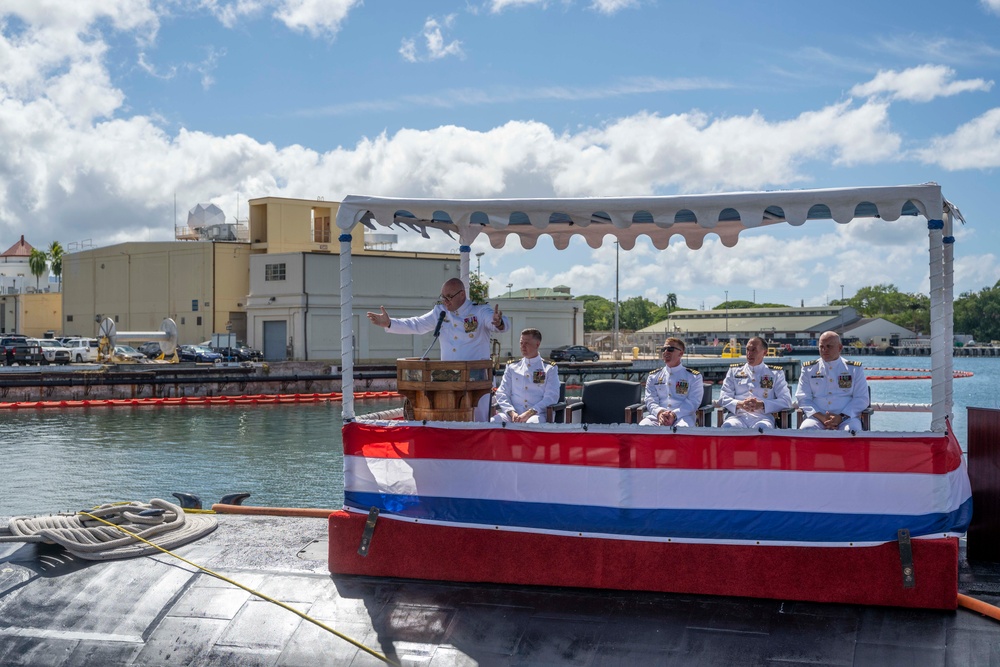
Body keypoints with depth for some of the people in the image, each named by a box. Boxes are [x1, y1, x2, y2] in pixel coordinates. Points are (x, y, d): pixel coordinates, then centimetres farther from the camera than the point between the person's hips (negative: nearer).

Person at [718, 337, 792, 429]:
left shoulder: (776, 373, 17)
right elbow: (723, 398, 13)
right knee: (728, 426, -36)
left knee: (762, 427, -39)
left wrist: (762, 405, -11)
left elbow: (786, 401, 6)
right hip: (738, 415, 1)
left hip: (763, 417, -1)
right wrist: (740, 404, -10)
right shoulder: (734, 371, 20)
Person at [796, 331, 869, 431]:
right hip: (817, 418, 1)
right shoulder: (809, 369, 13)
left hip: (846, 418, 0)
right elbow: (803, 398, 6)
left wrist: (841, 417, -11)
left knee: (851, 432, -35)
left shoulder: (855, 369, 12)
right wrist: (821, 417, -12)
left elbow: (862, 399, 6)